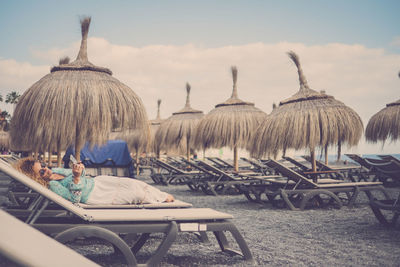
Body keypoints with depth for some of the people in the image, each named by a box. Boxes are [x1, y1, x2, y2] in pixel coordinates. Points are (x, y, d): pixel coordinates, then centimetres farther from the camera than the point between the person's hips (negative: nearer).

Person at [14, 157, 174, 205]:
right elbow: (74, 198, -26)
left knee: (134, 183, 3)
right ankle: (162, 200, 15)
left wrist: (79, 169, -8)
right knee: (136, 194, -8)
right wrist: (76, 178, -39)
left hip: (95, 182, 8)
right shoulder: (52, 186, -20)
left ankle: (164, 196, 20)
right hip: (93, 196, -8)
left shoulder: (54, 171, 6)